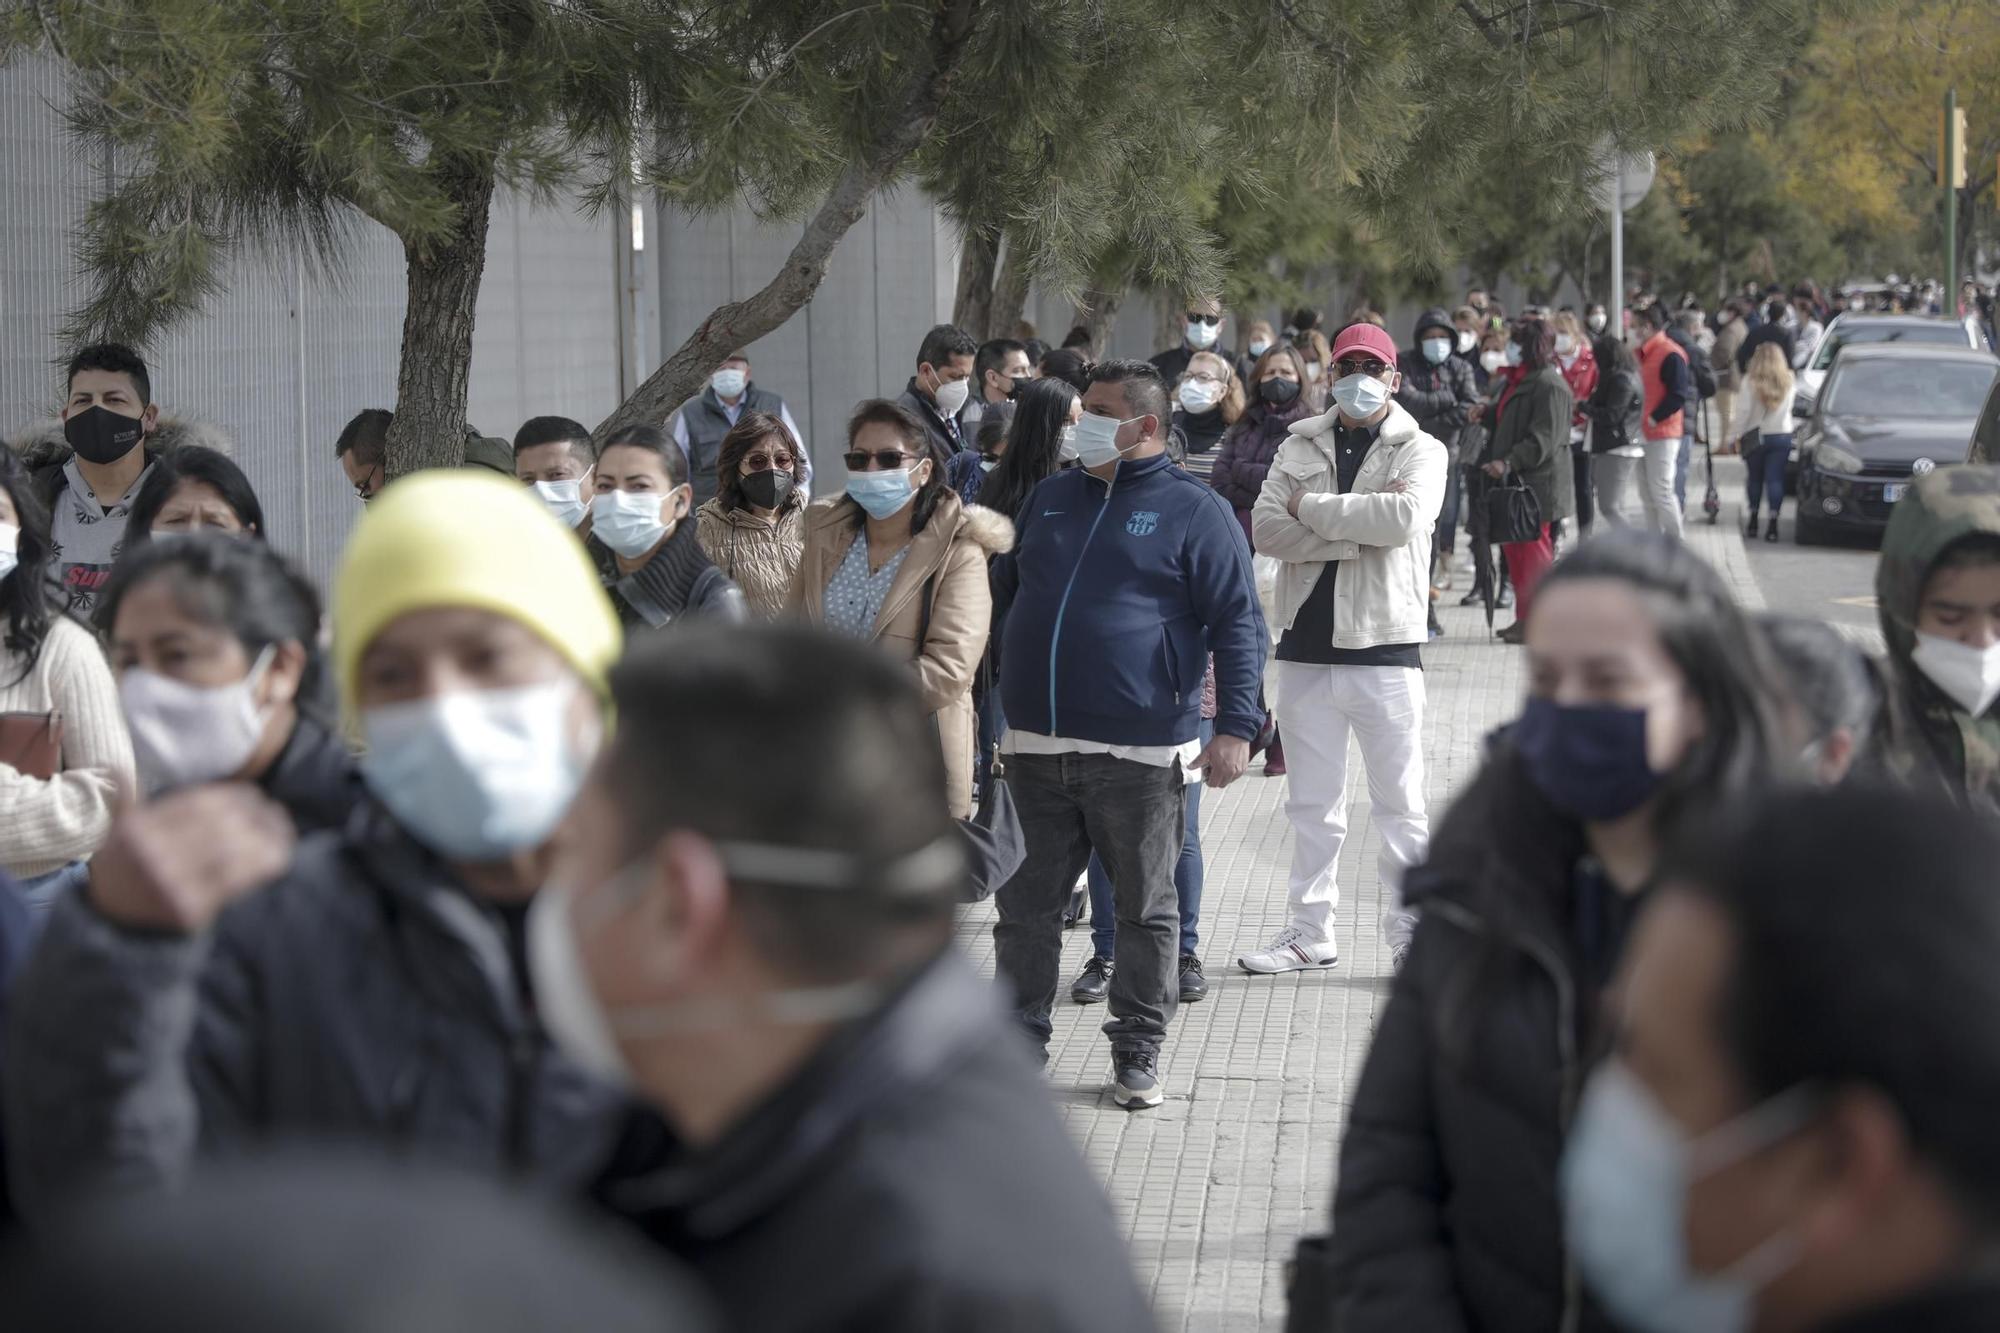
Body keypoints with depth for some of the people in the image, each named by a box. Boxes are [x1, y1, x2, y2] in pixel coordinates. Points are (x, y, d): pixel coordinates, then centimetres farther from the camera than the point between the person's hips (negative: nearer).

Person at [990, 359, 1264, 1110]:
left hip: (1140, 754, -5)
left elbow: (1238, 625, -5)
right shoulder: (1050, 498, 15)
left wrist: (1236, 725, -13)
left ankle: (1138, 1055, 15)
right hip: (1037, 750, 5)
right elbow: (1002, 591, 26)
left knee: (1146, 909, 6)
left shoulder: (1193, 512, -2)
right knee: (1026, 905, 6)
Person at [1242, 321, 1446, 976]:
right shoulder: (1301, 447, 10)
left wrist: (1312, 509, -13)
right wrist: (1359, 526, -13)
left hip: (1385, 647, -4)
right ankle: (1311, 931, 21)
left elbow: (1405, 516, -21)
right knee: (1312, 804, 12)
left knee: (1401, 804, 1)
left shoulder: (1421, 451, 0)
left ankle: (1411, 933, 8)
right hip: (1306, 649, 4)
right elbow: (1267, 530, -5)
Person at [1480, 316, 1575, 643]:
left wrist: (1509, 462, -27)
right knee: (1513, 548, 12)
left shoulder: (1549, 384, -15)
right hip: (1514, 481, 10)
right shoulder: (1521, 380, 19)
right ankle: (1524, 618, 19)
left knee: (1533, 549, -6)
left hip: (1536, 482, -10)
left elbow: (1543, 439, -22)